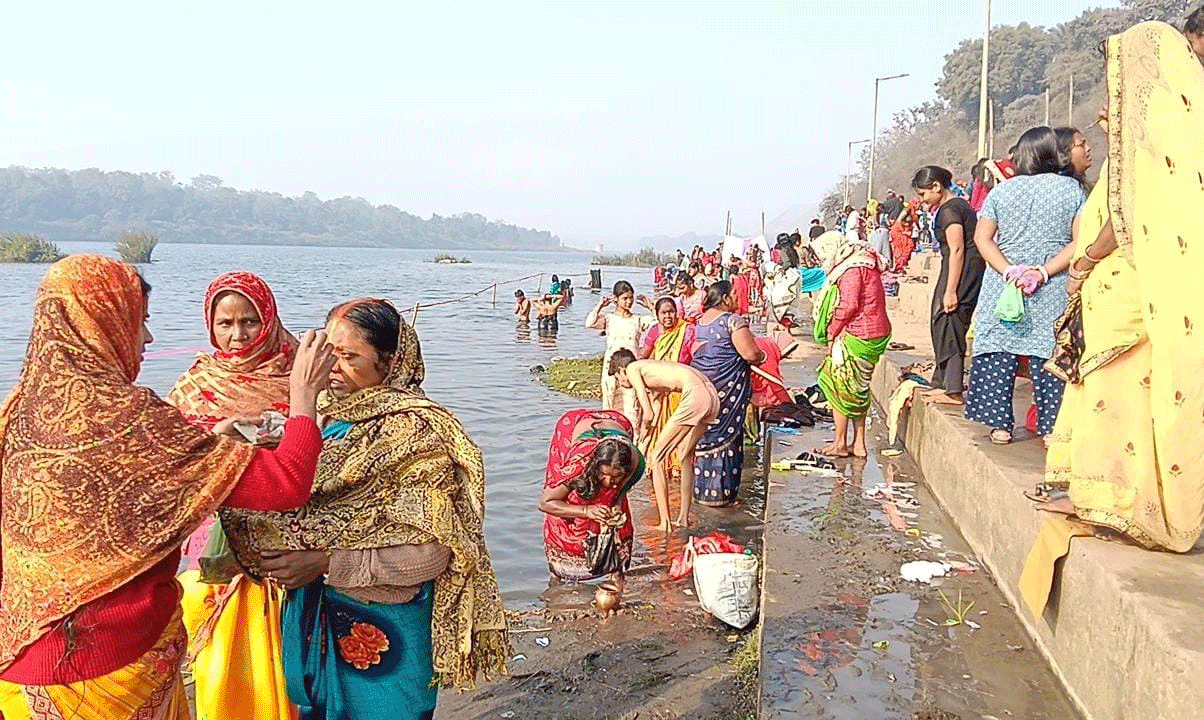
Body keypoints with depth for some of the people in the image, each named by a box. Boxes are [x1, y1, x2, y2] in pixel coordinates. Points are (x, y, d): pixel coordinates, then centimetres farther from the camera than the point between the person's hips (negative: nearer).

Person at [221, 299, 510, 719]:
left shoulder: (415, 431, -18)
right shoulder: (330, 417, 1)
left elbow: (431, 550, -22)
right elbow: (302, 505, 12)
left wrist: (324, 563, -23)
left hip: (384, 627, -6)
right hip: (315, 617, 6)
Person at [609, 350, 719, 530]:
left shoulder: (632, 368, 9)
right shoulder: (652, 371, 33)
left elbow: (649, 415, -1)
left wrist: (644, 429, 18)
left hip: (695, 394, -9)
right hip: (712, 395, 9)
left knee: (658, 458, 2)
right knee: (685, 456, 24)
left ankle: (665, 523, 2)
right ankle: (683, 518, 30)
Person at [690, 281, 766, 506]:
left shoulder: (701, 320, 11)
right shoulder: (733, 320, -13)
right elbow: (751, 354, -19)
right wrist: (763, 356, 4)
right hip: (727, 385, -7)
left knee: (706, 434, 15)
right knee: (726, 436, 1)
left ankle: (702, 488, 20)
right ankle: (720, 492, 5)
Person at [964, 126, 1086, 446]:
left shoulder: (1001, 190, 5)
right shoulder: (1072, 189, 1)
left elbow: (982, 238, -3)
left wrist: (1009, 272, -8)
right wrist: (1044, 272, -10)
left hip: (1003, 288, 1)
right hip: (1053, 296, -1)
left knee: (999, 357, 6)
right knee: (1049, 359, 3)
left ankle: (1000, 425, 9)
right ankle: (1051, 429, 5)